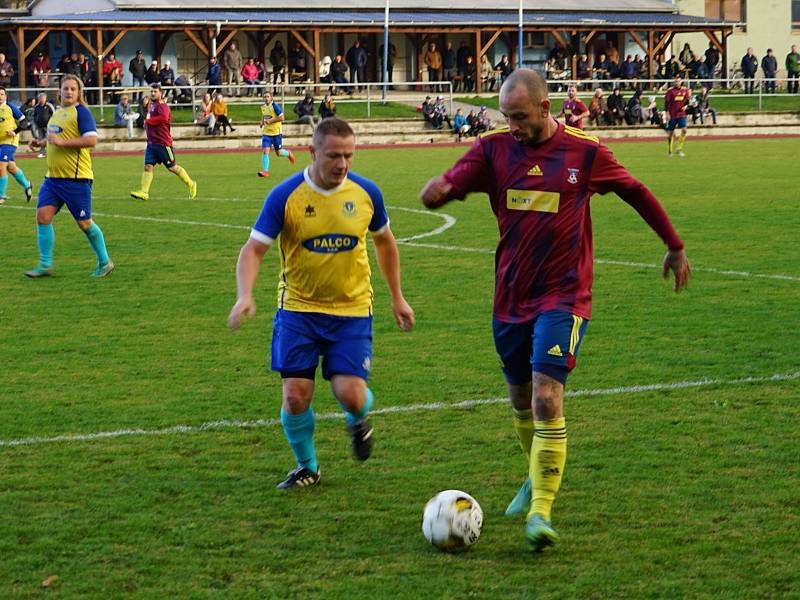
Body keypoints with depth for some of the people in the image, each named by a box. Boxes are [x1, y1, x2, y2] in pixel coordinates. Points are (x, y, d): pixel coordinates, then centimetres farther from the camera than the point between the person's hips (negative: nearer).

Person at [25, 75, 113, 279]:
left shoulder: (81, 112, -10)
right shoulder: (57, 114, 16)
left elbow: (91, 140, -21)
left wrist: (61, 142, -21)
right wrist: (45, 141, 13)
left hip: (76, 178, -8)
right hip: (53, 177, 8)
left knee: (84, 223, 0)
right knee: (43, 215, -5)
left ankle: (104, 262, 16)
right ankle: (45, 265, 0)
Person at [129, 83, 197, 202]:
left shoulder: (162, 105, -13)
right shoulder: (151, 105, 16)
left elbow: (164, 117, -32)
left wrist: (148, 121, -21)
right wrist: (147, 124, 11)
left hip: (163, 143, -8)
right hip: (152, 142, 8)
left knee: (172, 167, 2)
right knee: (148, 166, -4)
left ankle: (191, 184, 19)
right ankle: (144, 192, -9)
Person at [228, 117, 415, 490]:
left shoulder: (366, 192, -4)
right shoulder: (285, 196, -12)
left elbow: (384, 242, 14)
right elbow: (253, 249, -11)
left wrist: (397, 298, 16)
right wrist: (245, 297, -28)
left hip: (352, 309, 1)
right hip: (298, 308, -1)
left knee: (351, 395, -12)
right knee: (295, 396, -6)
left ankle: (358, 421, 27)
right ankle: (307, 468, 20)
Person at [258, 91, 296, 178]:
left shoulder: (275, 106, -15)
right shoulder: (263, 107, 5)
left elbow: (282, 118, -18)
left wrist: (270, 120, -21)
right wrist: (262, 121, 5)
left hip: (276, 133, -4)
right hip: (266, 133, 4)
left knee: (279, 153, 6)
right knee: (265, 151, -12)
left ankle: (288, 153, 40)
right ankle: (265, 171, -9)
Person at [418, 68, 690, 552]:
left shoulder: (585, 152, -6)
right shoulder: (495, 148, -1)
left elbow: (636, 192, 8)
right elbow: (449, 186, -9)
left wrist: (676, 247, 17)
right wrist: (437, 190, -35)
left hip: (563, 296, -4)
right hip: (511, 296, 4)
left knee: (547, 398, -17)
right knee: (521, 399, 16)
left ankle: (542, 510, -15)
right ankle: (538, 479, 41)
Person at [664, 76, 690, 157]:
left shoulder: (685, 90, 3)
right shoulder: (670, 91, -7)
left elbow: (687, 100, 14)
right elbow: (666, 102, -7)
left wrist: (685, 106, -7)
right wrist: (667, 113, -12)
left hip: (681, 114, 2)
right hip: (672, 115, -2)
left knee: (684, 130, -14)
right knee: (670, 133, 5)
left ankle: (680, 149, -1)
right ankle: (670, 151, 20)